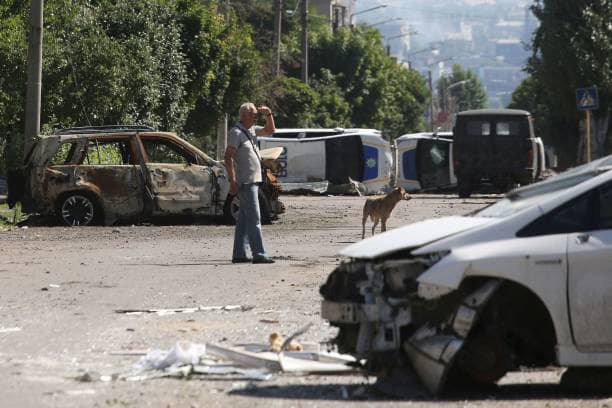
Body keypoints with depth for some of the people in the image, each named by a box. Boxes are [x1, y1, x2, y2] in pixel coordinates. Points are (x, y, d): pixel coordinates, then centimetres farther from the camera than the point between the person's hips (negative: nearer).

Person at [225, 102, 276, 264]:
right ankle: (259, 255, -14)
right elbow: (228, 157, -18)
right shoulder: (236, 133, -12)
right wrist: (233, 182, -23)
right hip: (245, 182, -10)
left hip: (253, 181, 10)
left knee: (244, 219, 10)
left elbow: (270, 130, 25)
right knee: (254, 219, -12)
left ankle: (239, 254, 13)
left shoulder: (251, 130, 14)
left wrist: (269, 114, 6)